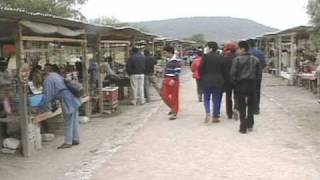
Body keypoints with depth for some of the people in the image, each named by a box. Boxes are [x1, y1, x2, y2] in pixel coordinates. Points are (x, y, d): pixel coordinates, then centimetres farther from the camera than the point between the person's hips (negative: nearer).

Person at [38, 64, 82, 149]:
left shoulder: (48, 80, -8)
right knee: (74, 121, 14)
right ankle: (76, 139, 23)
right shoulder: (57, 75, 20)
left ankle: (68, 142, 9)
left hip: (67, 101, -9)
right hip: (73, 98, 9)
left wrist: (41, 108, -1)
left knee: (68, 123, 0)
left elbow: (47, 96, -9)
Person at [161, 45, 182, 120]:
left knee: (174, 97, 0)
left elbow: (178, 71, -19)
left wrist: (173, 80, -27)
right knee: (164, 96, 6)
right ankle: (173, 108, 27)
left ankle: (175, 113, 10)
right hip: (166, 80, 8)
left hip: (173, 81, -8)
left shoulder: (176, 61, -14)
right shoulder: (168, 60, 13)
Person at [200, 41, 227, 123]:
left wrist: (202, 78, 8)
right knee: (216, 99, 9)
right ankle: (215, 117, 12)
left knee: (206, 98, 11)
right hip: (218, 81, 2)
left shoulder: (206, 56, -8)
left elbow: (202, 69, -6)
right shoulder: (220, 57, 1)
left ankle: (208, 113, -10)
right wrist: (223, 80, 15)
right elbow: (224, 70, 5)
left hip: (207, 80, -2)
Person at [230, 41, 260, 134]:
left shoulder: (237, 59, -12)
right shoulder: (255, 59, 2)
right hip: (252, 84, 4)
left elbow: (233, 73, -11)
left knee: (242, 107, 3)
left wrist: (235, 81, 5)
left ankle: (243, 127, 4)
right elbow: (258, 73, 4)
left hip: (241, 84, -3)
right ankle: (250, 125, 19)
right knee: (251, 105, 15)